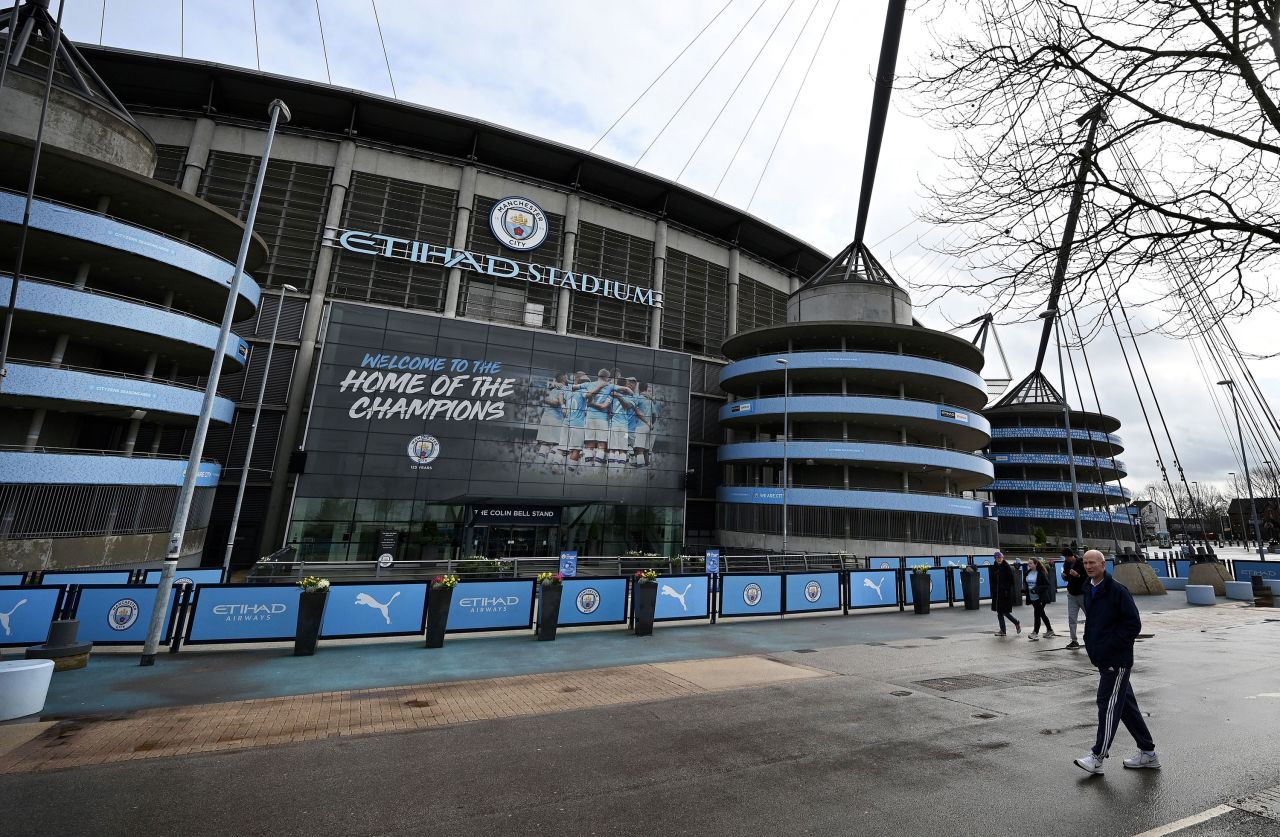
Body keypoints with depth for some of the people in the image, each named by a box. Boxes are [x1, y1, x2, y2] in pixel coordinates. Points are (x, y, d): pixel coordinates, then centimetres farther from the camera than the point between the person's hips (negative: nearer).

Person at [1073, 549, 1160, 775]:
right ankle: (1148, 753, 30)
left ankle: (1097, 757, 2)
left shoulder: (1117, 591, -15)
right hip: (1103, 660, 8)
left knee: (1108, 704, -4)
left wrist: (1108, 646, -18)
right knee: (1126, 704, 17)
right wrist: (1089, 643, 8)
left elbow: (1134, 624, -17)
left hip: (1118, 660, -8)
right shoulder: (1088, 591, 9)